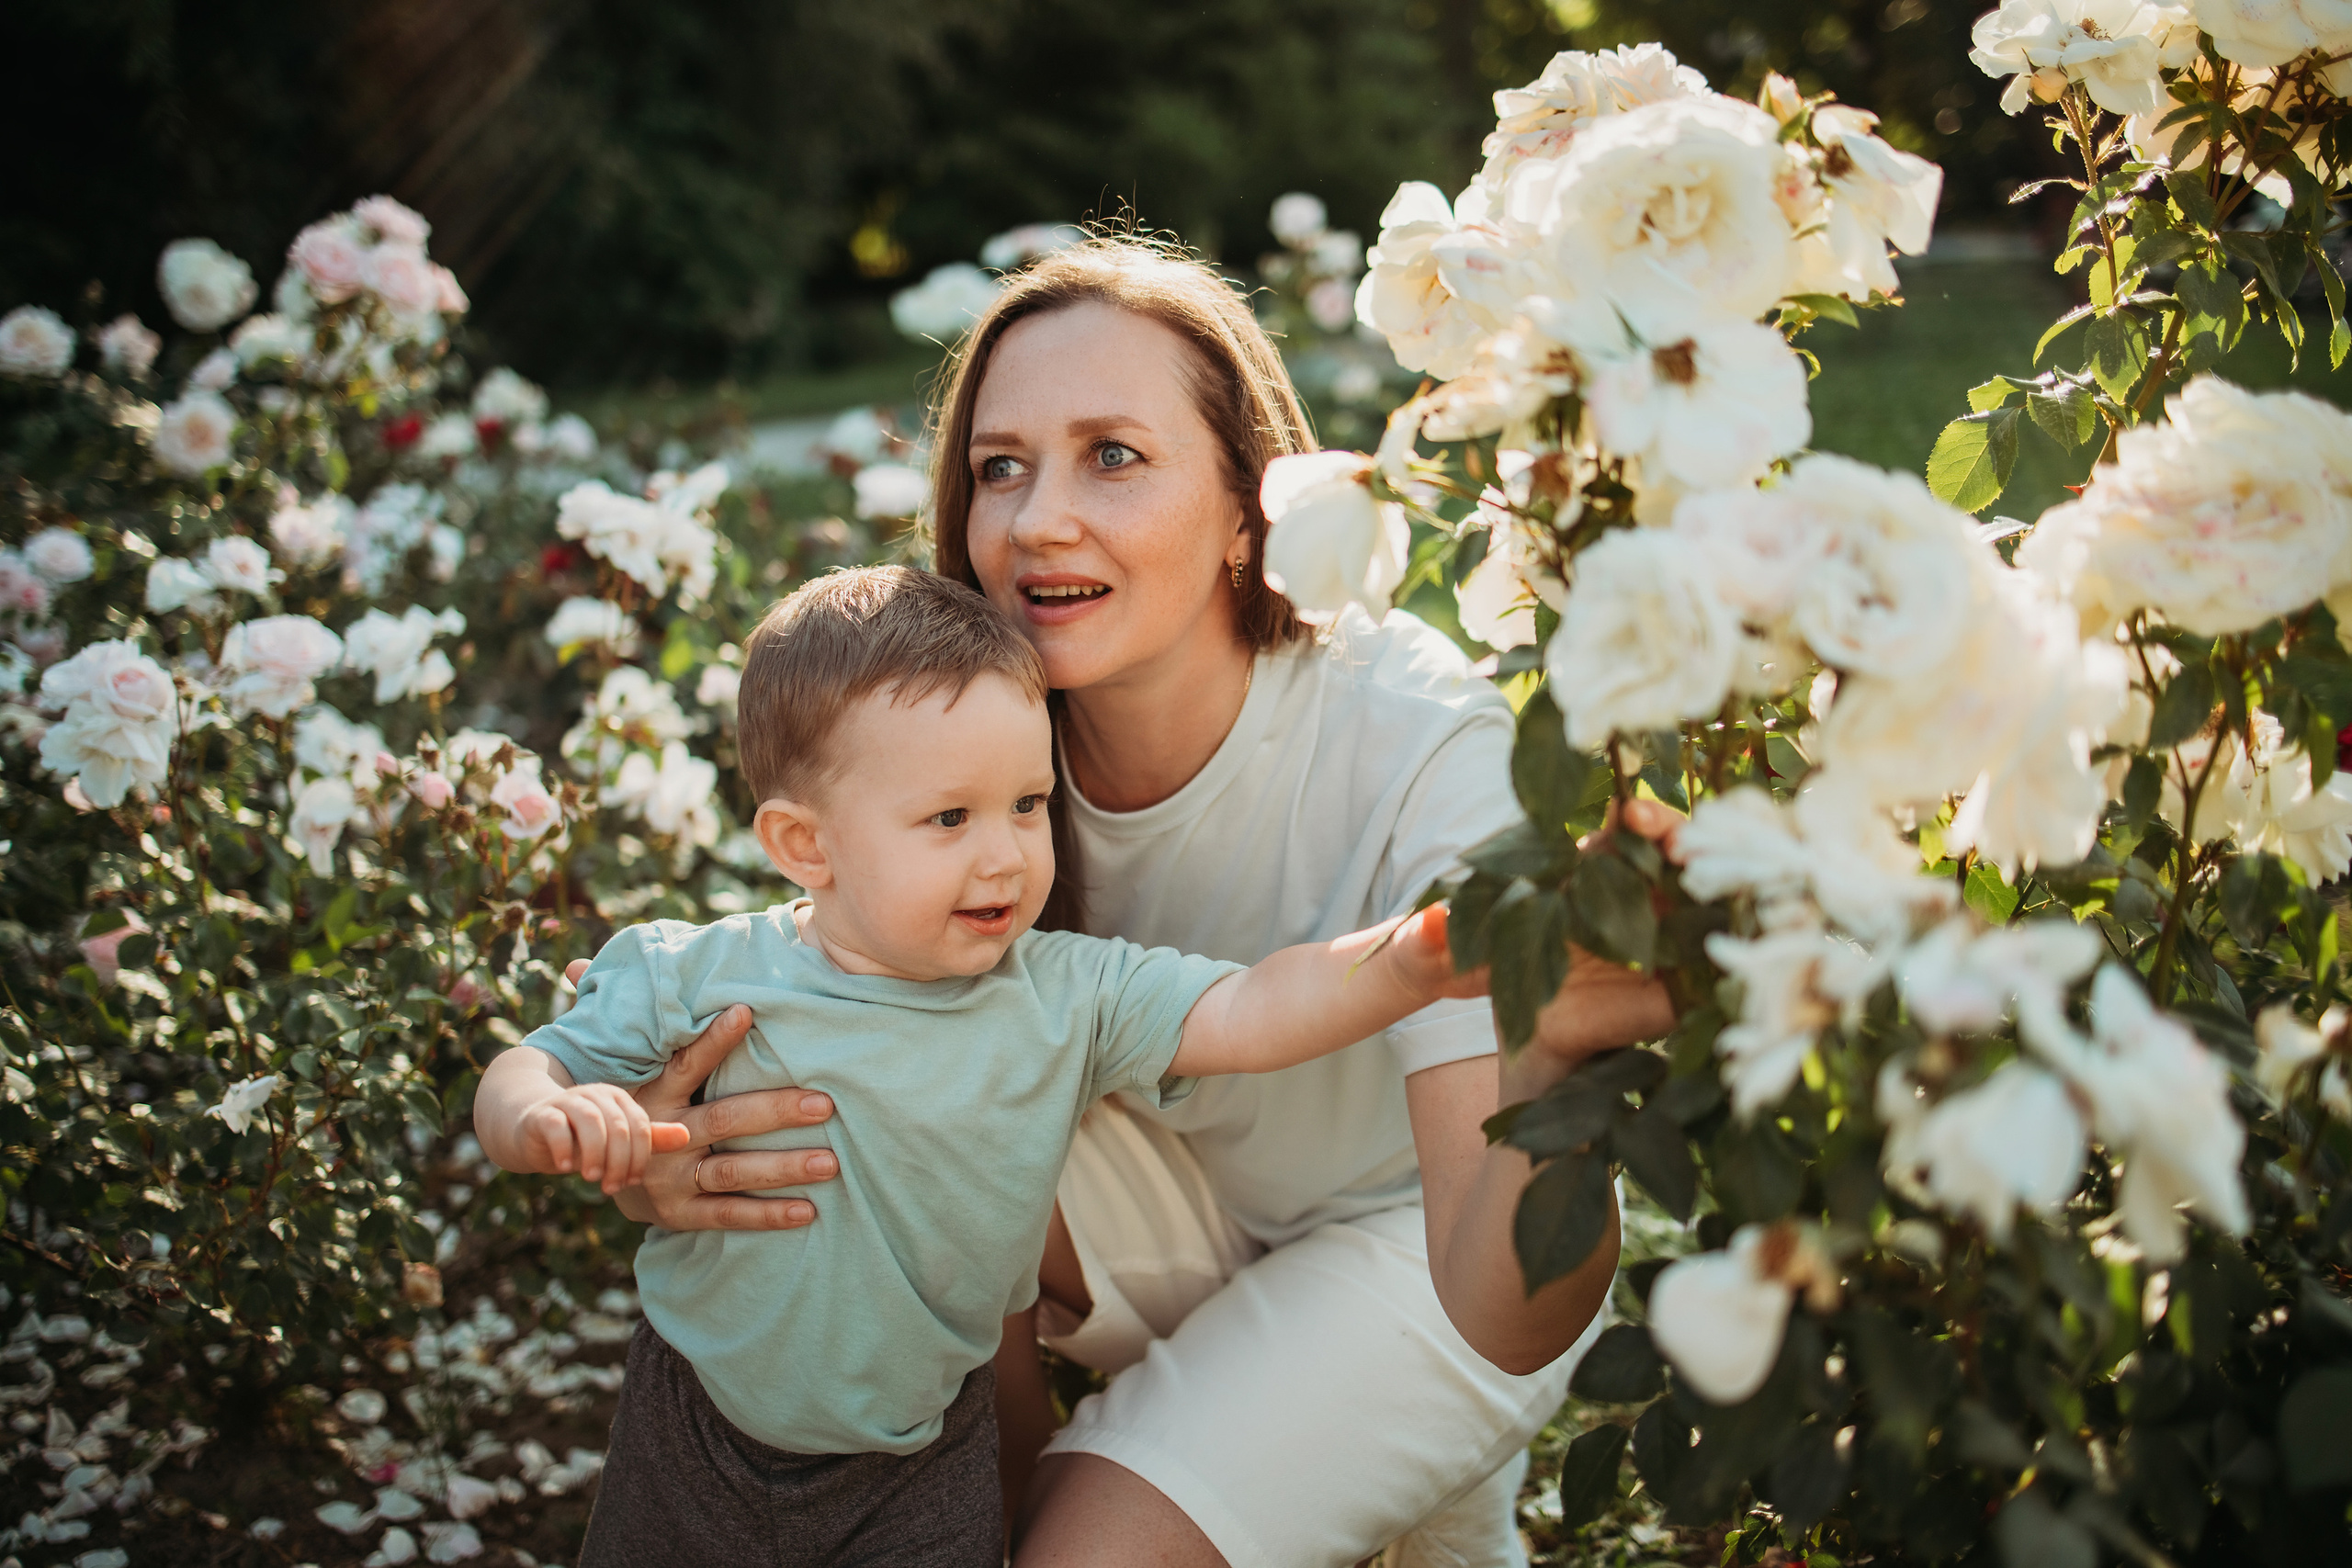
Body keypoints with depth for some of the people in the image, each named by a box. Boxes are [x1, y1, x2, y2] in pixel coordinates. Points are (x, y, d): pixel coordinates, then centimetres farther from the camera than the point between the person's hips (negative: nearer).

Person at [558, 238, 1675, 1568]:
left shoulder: (1422, 748, -31)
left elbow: (1505, 1316, -36)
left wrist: (1554, 1085, -59)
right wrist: (660, 1166, -35)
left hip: (1415, 1243, -4)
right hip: (1193, 1200, 4)